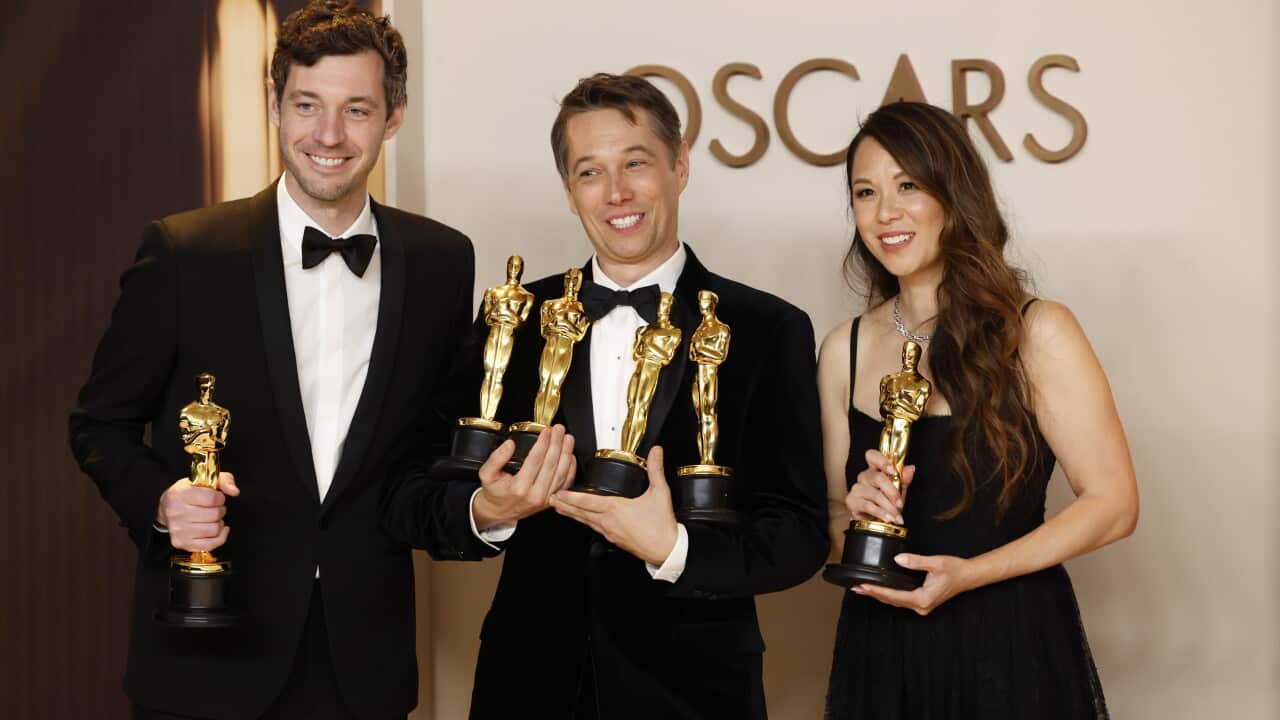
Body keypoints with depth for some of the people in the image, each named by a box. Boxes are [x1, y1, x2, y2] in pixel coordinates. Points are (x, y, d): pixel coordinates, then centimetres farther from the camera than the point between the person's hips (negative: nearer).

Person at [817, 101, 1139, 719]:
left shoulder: (1037, 333, -8)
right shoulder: (843, 351, 3)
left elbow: (1113, 504, -8)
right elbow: (831, 521, 11)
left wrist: (971, 572, -17)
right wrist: (855, 512, -12)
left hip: (1014, 646, -3)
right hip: (882, 649, 3)